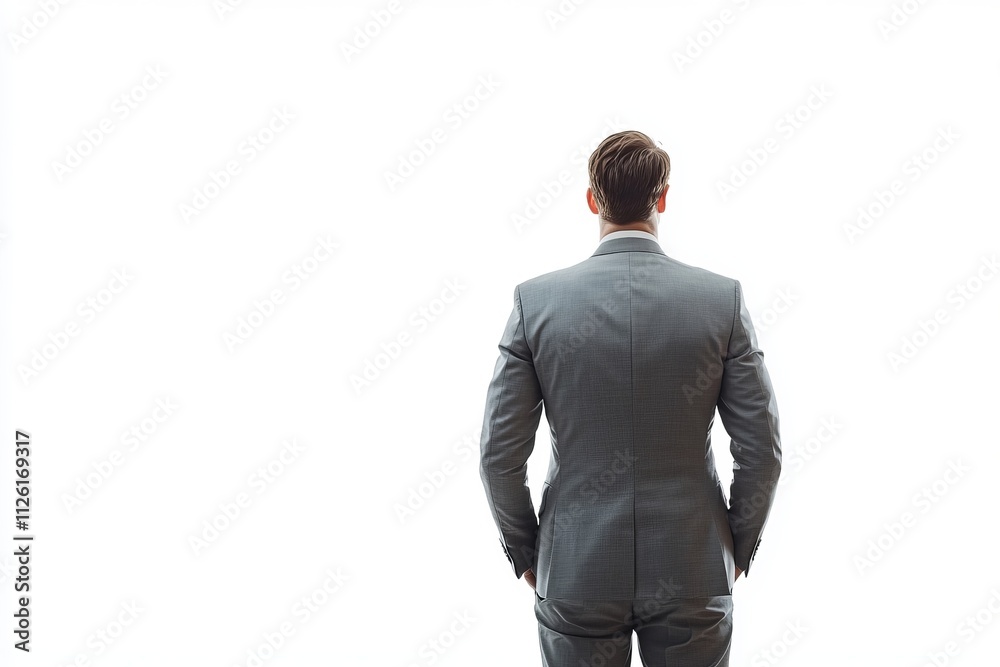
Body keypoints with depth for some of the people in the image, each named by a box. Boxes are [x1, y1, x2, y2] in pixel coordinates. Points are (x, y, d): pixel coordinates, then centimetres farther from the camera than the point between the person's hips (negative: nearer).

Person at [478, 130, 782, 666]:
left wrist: (525, 553, 7)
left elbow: (500, 454, -7)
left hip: (577, 570, 0)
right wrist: (738, 548, 9)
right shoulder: (723, 298, -9)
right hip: (692, 571, 1)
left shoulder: (535, 299, -10)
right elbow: (760, 448, -6)